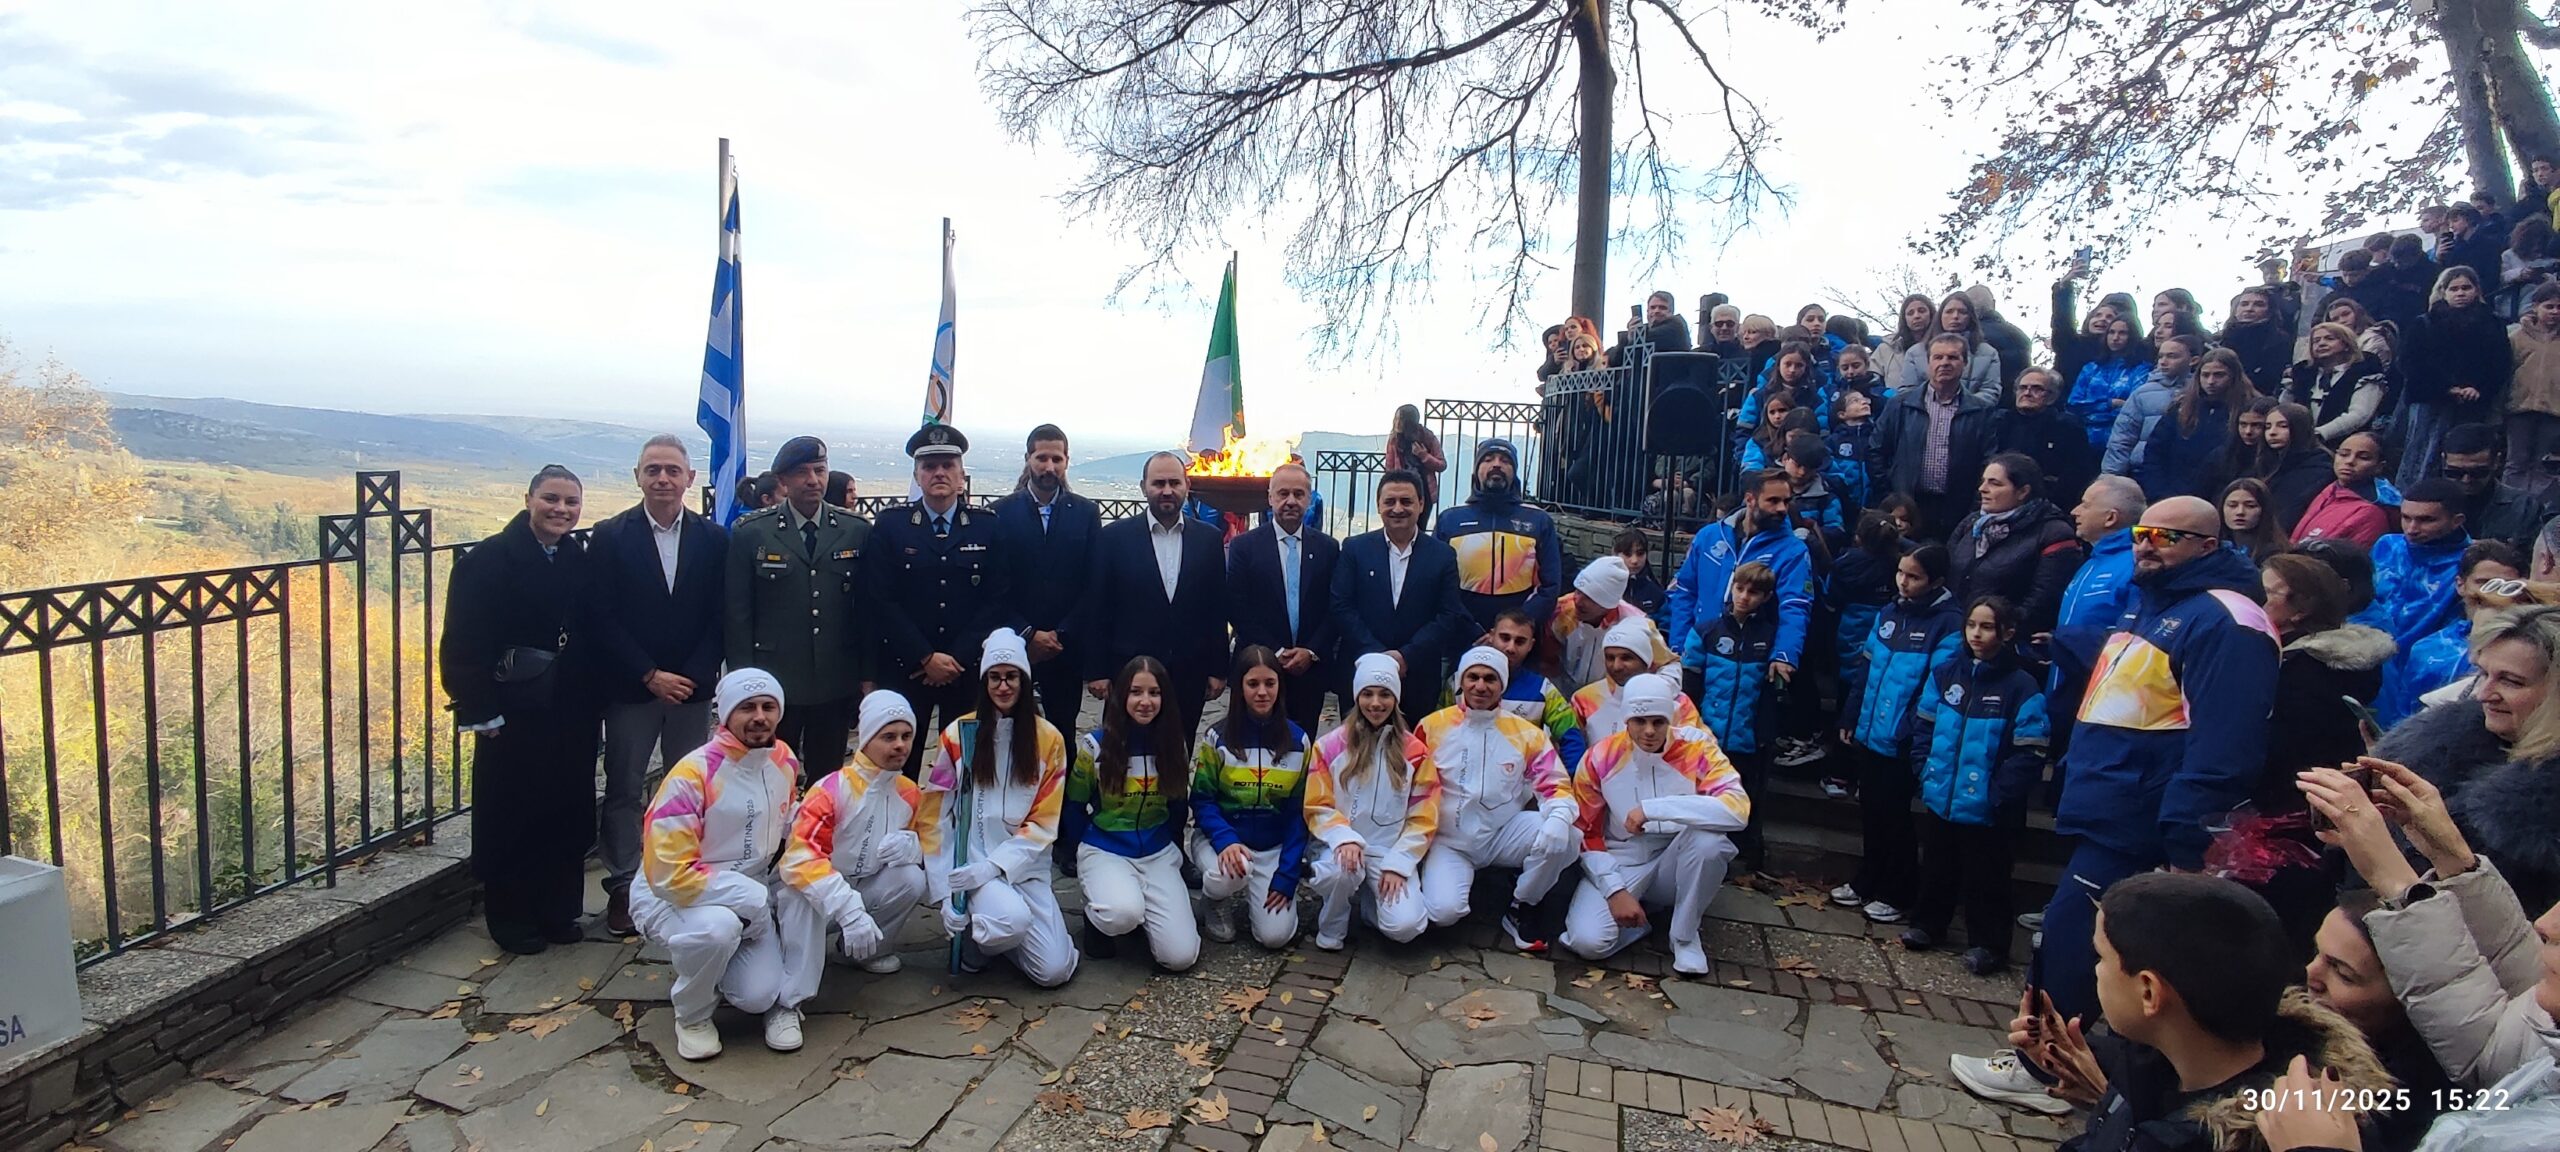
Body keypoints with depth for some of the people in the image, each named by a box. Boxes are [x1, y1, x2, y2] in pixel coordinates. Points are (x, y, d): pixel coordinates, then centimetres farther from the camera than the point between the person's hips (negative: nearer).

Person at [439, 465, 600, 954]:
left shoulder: (583, 562, 6)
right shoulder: (490, 560, -9)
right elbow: (464, 643, -11)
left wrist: (593, 697, 2)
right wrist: (480, 710, -15)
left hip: (572, 712, 5)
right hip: (513, 712, -4)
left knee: (568, 811, 9)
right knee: (510, 814, 5)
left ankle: (559, 910, 24)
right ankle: (510, 918, 20)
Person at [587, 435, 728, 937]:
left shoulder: (713, 538, 2)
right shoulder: (610, 537, -3)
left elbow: (720, 618, 1)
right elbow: (602, 618, -7)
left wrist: (693, 677, -10)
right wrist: (650, 676, -12)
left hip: (692, 687, 2)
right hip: (630, 688, -1)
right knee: (623, 791, 6)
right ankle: (622, 888, 16)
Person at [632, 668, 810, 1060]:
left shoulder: (784, 760, -3)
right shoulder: (692, 774, -24)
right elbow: (670, 874, -24)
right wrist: (750, 898, -25)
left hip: (752, 891, 4)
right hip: (674, 895, -4)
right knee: (717, 925, -37)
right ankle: (693, 1015, -8)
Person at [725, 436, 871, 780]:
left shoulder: (857, 531, 4)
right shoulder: (749, 533, -1)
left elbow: (868, 609, 6)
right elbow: (737, 614, -1)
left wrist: (867, 677, 4)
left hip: (836, 685, 1)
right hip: (773, 685, -1)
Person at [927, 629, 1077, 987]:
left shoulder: (1049, 739, 0)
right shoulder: (958, 735, -3)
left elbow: (1043, 822, -2)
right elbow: (938, 819, -2)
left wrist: (993, 866, -15)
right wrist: (944, 893, -8)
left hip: (1026, 865, 2)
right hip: (969, 861, -2)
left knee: (1054, 970, -11)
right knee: (1011, 918, -33)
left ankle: (995, 934, 20)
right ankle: (971, 934, 3)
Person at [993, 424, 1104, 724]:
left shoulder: (1086, 513, 5)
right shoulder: (1002, 512, 2)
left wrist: (1060, 634, -6)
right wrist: (1028, 634, -9)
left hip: (1067, 647, 1)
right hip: (1013, 644, -1)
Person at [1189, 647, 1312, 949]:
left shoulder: (1298, 740, -3)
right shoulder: (1217, 737, -7)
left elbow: (1299, 811, -1)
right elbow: (1202, 800, -6)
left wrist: (1287, 875, -10)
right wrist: (1226, 841, -26)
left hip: (1274, 847, 1)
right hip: (1221, 837, -1)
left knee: (1275, 935, -15)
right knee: (1229, 875, -36)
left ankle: (1253, 894, 20)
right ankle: (1215, 903, 2)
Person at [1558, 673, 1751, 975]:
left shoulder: (1697, 748, -13)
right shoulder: (1601, 758, -10)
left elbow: (1738, 809, -29)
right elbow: (1586, 834, -3)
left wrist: (1654, 808, -34)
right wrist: (1614, 890, -16)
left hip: (1674, 863, 0)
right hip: (1619, 864, 0)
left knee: (1709, 838, -33)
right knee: (1588, 941, -27)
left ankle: (1685, 934, -7)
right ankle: (1649, 913, 7)